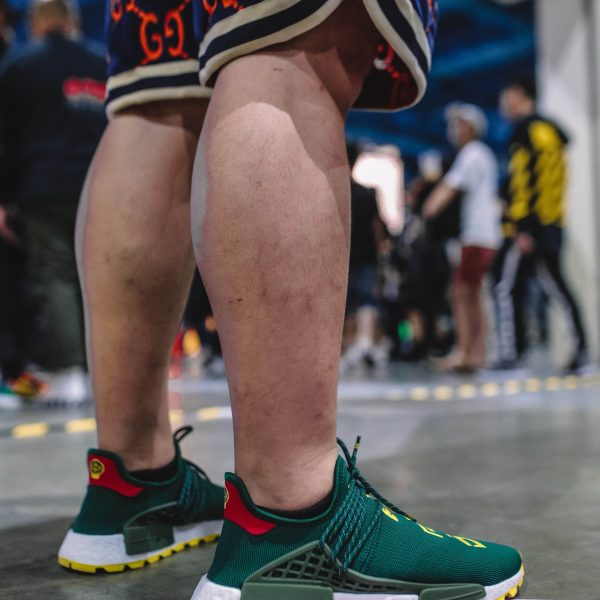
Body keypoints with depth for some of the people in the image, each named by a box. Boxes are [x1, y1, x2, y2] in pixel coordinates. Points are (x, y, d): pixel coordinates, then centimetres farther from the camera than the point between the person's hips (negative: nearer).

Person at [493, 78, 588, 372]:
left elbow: (523, 180, -17)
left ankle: (509, 353, -11)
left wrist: (521, 227, -20)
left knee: (506, 286, -6)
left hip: (527, 226, -9)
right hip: (553, 224, 9)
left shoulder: (524, 130, -9)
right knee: (555, 285, 14)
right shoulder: (552, 130, 18)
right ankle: (581, 348, 13)